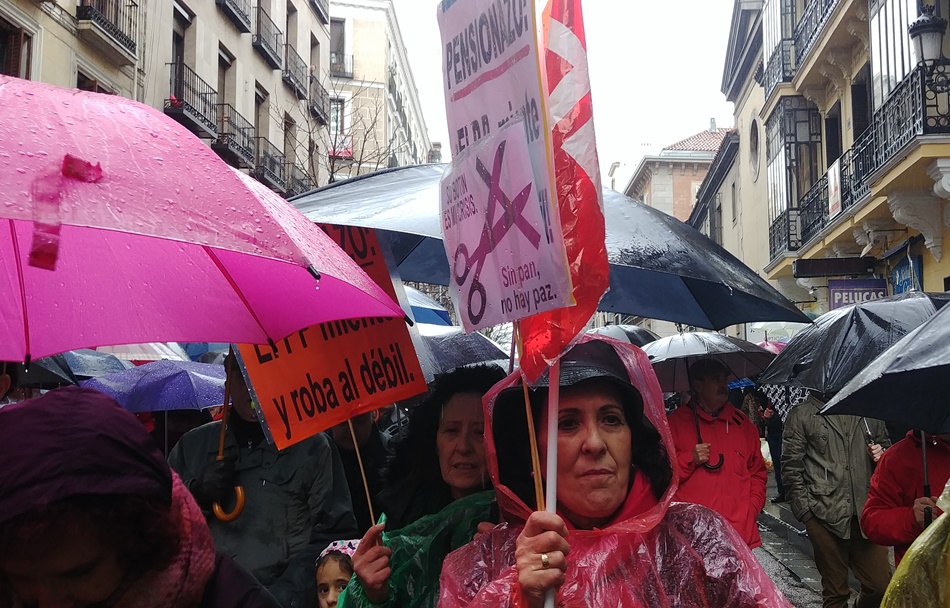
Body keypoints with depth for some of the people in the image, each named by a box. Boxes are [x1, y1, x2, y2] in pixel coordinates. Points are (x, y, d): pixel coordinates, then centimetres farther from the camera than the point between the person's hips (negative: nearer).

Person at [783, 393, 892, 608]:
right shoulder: (801, 415, 2)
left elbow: (885, 444, 27)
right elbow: (791, 468, -1)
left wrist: (882, 454, 3)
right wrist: (805, 511, -6)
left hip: (866, 514, 3)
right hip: (825, 517, -3)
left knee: (881, 585, 1)